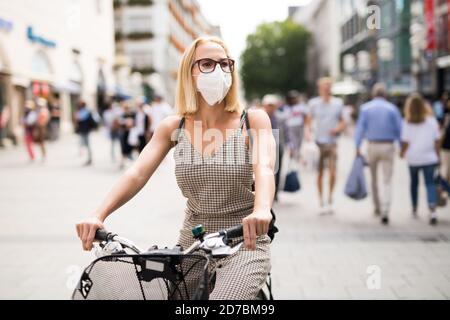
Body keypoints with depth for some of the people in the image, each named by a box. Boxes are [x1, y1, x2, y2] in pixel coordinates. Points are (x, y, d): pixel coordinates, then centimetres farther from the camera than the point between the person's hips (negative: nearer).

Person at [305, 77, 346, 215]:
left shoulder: (338, 103, 4)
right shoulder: (314, 104, 2)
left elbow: (343, 123, 12)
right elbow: (308, 122, 6)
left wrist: (338, 129, -9)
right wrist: (307, 132, -13)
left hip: (332, 142, 0)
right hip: (318, 142, 0)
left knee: (332, 173, -11)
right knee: (320, 173, 3)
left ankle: (330, 200, 8)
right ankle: (322, 203, 13)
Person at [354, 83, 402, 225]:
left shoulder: (365, 108, 0)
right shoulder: (392, 108, -2)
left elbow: (360, 127, -6)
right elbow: (399, 129, -3)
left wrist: (357, 147, -6)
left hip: (372, 145, 1)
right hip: (388, 146, -1)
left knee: (373, 178, 18)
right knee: (387, 181, -1)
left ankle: (377, 208, 31)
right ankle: (385, 211, -15)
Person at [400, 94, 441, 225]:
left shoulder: (407, 123, -7)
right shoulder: (431, 120, -2)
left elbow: (405, 142, -8)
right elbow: (437, 140, 1)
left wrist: (402, 153, 10)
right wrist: (437, 155, 11)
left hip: (413, 159, 0)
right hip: (429, 158, 0)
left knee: (414, 182, 18)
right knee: (430, 183, 1)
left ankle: (414, 209, 30)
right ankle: (432, 210, -18)